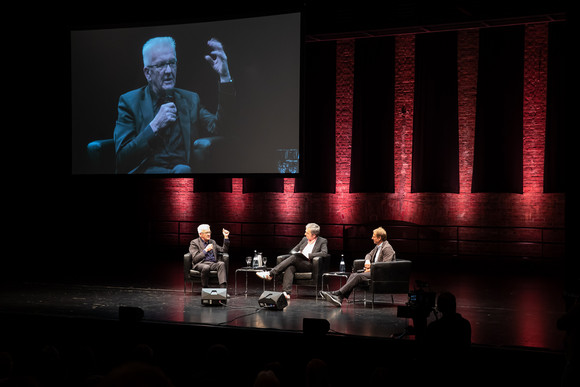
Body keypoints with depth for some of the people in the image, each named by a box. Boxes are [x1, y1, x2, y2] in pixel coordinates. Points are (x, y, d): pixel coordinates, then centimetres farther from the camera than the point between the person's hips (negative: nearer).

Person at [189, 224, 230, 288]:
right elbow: (195, 259, -6)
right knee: (206, 267, -39)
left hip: (213, 263, 4)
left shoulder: (212, 242, 24)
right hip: (201, 264, -4)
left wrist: (226, 237, 11)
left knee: (221, 264, -30)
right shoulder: (194, 243, 6)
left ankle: (223, 288, -43)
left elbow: (224, 250, 17)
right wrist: (205, 250, -15)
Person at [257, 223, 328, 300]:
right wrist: (296, 253, -3)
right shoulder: (304, 239, 22)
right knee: (289, 268, -32)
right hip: (296, 263, 5)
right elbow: (293, 250, 24)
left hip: (309, 265, -5)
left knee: (293, 258, -30)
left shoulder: (322, 241, 5)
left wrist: (308, 255, -19)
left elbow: (324, 253, -12)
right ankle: (286, 293, -46)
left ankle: (270, 274, -31)